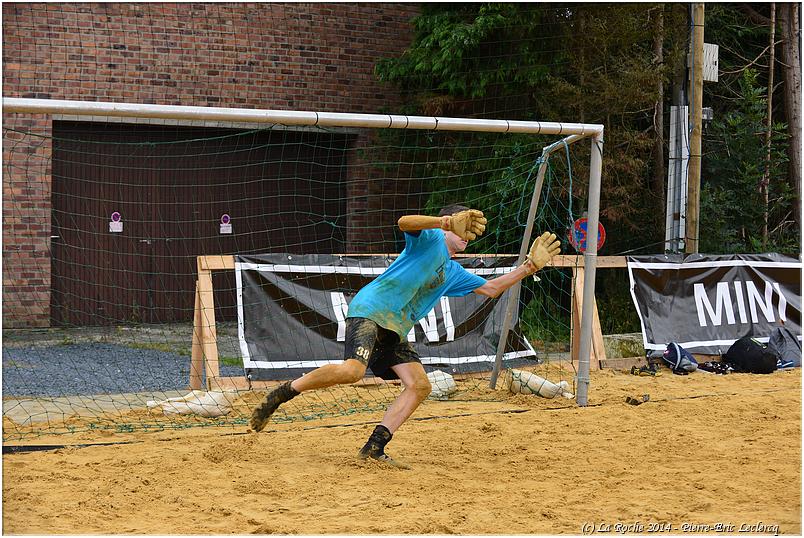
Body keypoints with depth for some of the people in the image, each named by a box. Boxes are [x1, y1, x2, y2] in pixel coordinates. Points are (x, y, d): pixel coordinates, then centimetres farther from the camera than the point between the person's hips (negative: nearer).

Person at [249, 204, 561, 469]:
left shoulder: (454, 273, 28)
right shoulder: (429, 238, 4)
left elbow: (490, 288, 34)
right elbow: (404, 222, -17)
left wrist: (530, 266, 26)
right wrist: (447, 221, -32)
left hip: (395, 330, 9)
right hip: (370, 311, -9)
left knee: (420, 385, -6)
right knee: (352, 371, -30)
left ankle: (374, 448, -8)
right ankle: (280, 395, -15)